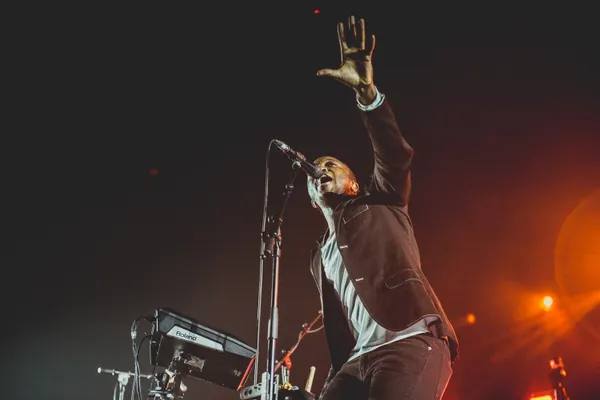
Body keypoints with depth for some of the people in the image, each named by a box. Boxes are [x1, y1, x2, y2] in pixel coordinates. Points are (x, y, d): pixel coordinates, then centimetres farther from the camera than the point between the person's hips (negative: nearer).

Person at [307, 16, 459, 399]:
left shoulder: (380, 203, 17)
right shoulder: (320, 256, 31)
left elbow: (396, 154, -4)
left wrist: (366, 91, -17)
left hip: (413, 343, -6)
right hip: (358, 361, 6)